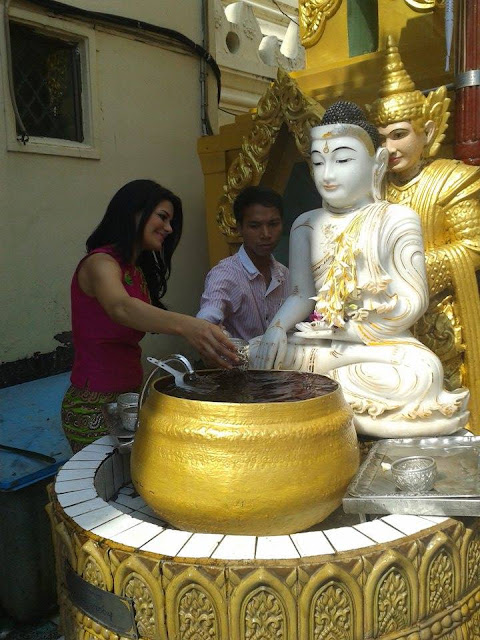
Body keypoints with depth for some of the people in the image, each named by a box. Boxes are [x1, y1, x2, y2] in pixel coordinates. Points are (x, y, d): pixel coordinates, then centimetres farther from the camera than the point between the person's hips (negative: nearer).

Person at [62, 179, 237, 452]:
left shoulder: (139, 271, 14)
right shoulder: (100, 262, -15)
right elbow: (121, 308, -36)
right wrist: (185, 324, -52)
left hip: (130, 396, 8)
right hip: (95, 406, -8)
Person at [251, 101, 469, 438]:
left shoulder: (396, 220, -3)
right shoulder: (308, 224, 10)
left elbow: (412, 302, -9)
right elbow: (301, 295, 1)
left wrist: (343, 331, -14)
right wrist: (277, 329, -20)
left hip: (383, 341, -1)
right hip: (319, 340, 2)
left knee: (421, 371, -34)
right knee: (263, 353, -22)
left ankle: (319, 364, -18)